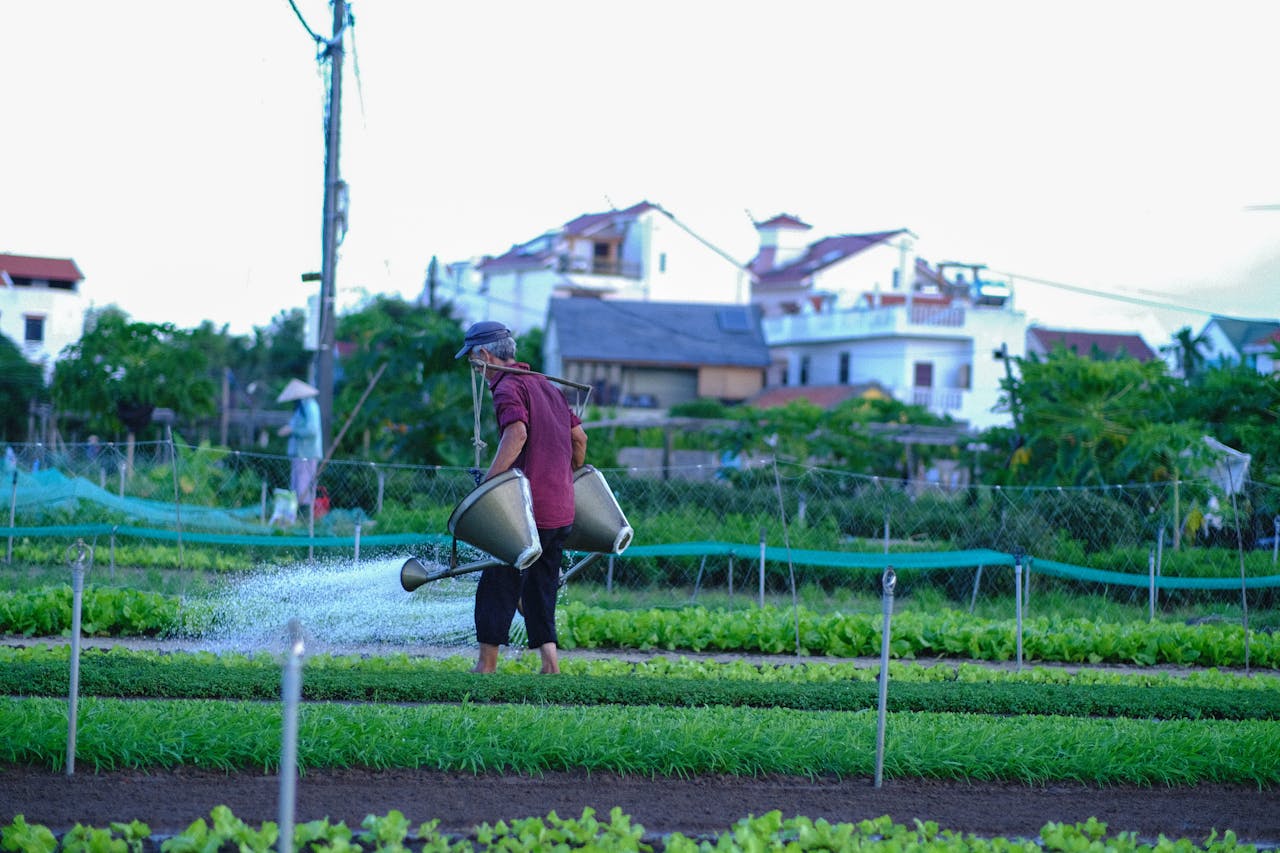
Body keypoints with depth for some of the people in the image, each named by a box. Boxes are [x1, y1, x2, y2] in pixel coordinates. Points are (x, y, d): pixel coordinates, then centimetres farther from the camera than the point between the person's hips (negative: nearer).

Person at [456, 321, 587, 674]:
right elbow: (579, 436, 20)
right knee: (541, 587, 13)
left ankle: (487, 664, 4)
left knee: (498, 583, 1)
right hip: (561, 508, 8)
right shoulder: (545, 384, 18)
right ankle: (549, 659, 4)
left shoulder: (508, 387, -8)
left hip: (526, 507, -8)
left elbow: (517, 434, -25)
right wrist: (571, 477, 32)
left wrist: (487, 483, -26)